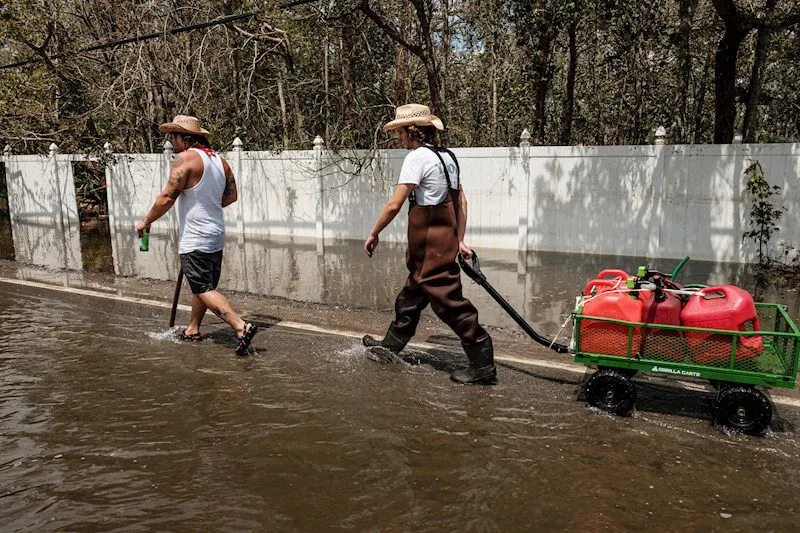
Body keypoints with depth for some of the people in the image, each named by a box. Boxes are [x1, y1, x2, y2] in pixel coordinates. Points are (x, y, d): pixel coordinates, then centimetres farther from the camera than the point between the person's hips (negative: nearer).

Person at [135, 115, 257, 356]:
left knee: (204, 289, -6)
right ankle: (193, 330, 33)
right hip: (216, 236, 8)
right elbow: (231, 195, 17)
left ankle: (241, 327, -17)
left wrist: (146, 222, -2)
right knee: (201, 286, 19)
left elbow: (166, 198, -16)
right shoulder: (219, 159, 9)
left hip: (195, 239, -8)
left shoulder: (185, 158, -14)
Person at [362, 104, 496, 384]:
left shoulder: (417, 156, -14)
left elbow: (394, 205, -18)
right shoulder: (447, 156, 13)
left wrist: (373, 234, -5)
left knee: (448, 301, -4)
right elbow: (461, 201, 16)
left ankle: (483, 365, 2)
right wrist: (460, 240, 19)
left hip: (429, 244, -10)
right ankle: (390, 345, 38)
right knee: (411, 296, 21)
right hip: (446, 238, 10)